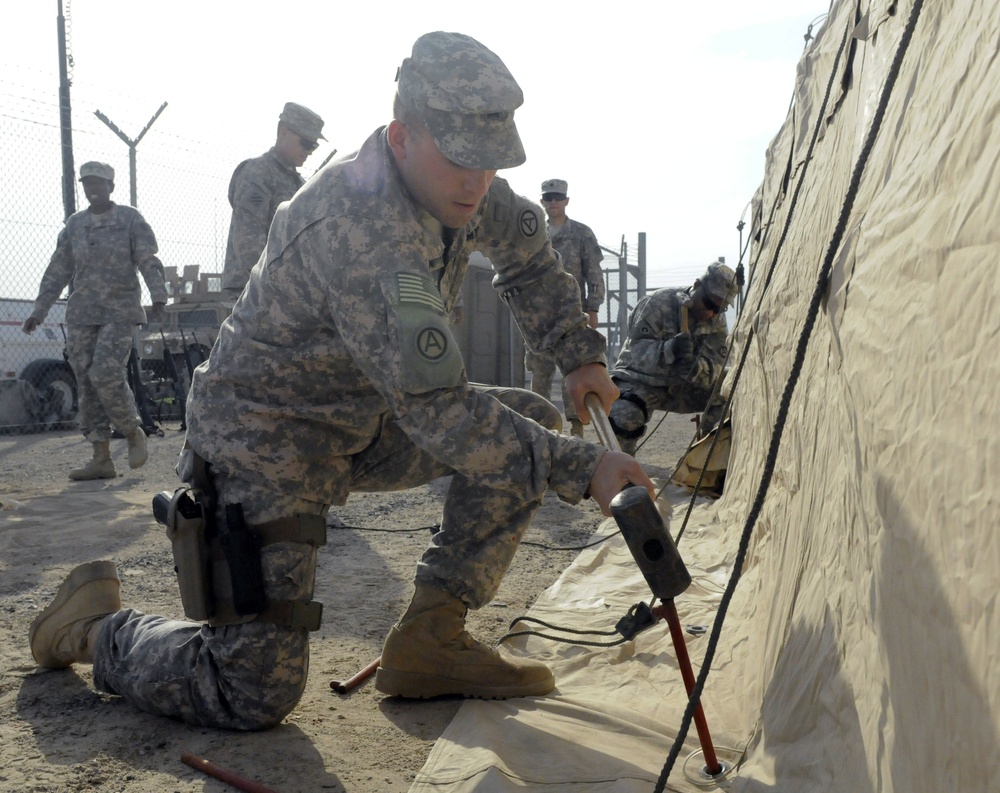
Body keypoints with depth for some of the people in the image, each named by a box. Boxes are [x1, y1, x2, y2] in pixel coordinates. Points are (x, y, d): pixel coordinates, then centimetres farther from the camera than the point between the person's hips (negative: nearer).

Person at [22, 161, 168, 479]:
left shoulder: (131, 219, 1)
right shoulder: (74, 224, 13)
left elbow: (149, 261, -8)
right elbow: (58, 271, 14)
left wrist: (158, 298, -23)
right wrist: (38, 311, 9)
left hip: (120, 310, -5)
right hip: (82, 313, 5)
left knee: (106, 375, -18)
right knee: (86, 383, 0)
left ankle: (134, 432, 7)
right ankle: (102, 459, 4)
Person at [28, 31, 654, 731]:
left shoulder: (452, 183, -3)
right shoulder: (359, 228, -32)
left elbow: (527, 254, 18)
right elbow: (436, 410, -36)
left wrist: (580, 354, 10)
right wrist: (584, 469, -35)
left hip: (360, 423, 9)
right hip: (265, 435, -9)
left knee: (532, 423, -1)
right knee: (257, 696, -12)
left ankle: (427, 645, 2)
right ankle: (96, 623, 17)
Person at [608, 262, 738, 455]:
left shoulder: (717, 323, -3)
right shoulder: (658, 303, -18)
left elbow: (713, 370, -14)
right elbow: (637, 351, -25)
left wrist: (693, 366, -38)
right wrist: (669, 350, -44)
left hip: (681, 388, 5)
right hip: (640, 380, -5)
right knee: (625, 415, -34)